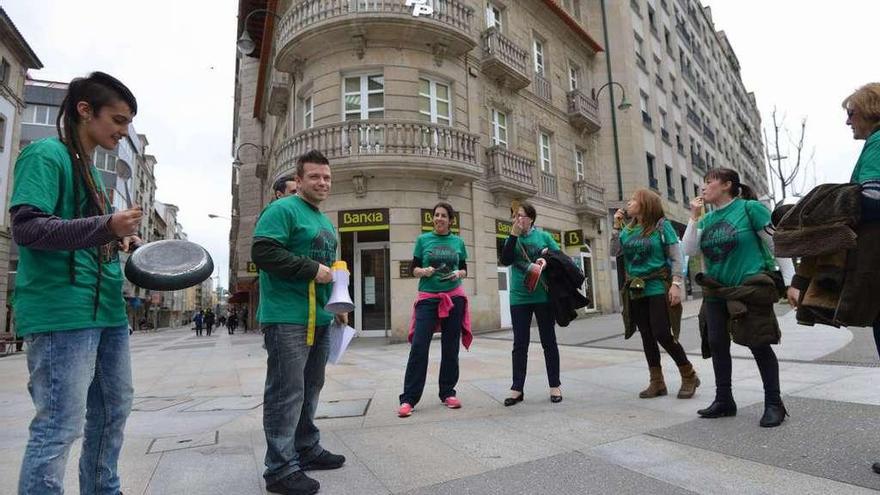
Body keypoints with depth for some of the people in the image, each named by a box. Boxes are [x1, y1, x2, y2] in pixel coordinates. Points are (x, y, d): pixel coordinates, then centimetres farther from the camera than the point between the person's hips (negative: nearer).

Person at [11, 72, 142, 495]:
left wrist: (122, 240, 10)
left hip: (107, 310, 9)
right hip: (62, 311, -9)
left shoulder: (91, 170, 18)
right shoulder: (46, 154, -7)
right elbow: (26, 227, -18)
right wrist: (107, 226, -27)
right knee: (59, 426, -4)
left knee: (114, 411, 18)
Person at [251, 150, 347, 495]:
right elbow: (262, 253, -20)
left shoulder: (326, 222, 20)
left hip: (319, 319, 9)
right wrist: (312, 269, -18)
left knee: (310, 389, 17)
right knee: (286, 393, -4)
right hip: (287, 318, -9)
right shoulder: (282, 210, -7)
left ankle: (307, 449, 30)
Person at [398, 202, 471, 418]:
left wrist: (458, 274, -9)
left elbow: (464, 269, 13)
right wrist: (424, 271, -16)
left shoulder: (458, 242, 9)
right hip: (428, 298, -2)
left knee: (450, 347, 7)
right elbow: (413, 269, 5)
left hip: (454, 298, 2)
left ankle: (448, 393, 20)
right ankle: (408, 399, -2)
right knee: (419, 347, -8)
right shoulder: (423, 239, 5)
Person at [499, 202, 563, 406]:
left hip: (543, 296, -1)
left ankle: (554, 386, 20)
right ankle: (517, 388, 13)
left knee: (548, 341, 8)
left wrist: (547, 260, -15)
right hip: (519, 298, 1)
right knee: (520, 344, 5)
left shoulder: (543, 236, 3)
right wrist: (514, 235, -14)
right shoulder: (512, 239, 6)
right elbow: (505, 261, -10)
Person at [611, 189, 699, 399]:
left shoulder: (662, 225, -5)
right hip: (636, 290, 5)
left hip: (658, 288, -5)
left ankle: (689, 376, 14)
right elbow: (614, 252, 5)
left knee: (662, 334, -9)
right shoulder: (628, 229, 10)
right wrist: (616, 226, 1)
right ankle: (657, 382, 19)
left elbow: (676, 257, -8)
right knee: (647, 336, 8)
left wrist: (676, 284, -17)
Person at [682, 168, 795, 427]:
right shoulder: (707, 219, 9)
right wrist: (694, 216, -4)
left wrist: (789, 282, -10)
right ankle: (724, 401, 23)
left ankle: (774, 404, 17)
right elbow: (690, 250, 0)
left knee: (759, 345, -1)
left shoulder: (750, 208, -7)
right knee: (717, 344, 8)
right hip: (716, 292, 6)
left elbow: (777, 244, -6)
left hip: (750, 287, -6)